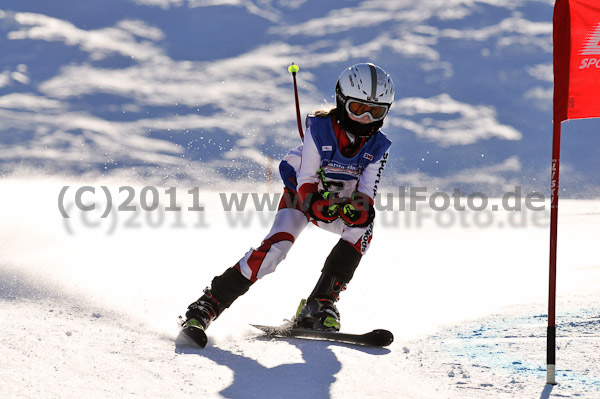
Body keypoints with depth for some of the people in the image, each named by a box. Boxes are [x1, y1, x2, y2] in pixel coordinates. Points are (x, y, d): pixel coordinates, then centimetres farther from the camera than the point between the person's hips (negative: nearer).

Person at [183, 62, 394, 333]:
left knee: (363, 227, -28)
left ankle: (319, 304, -26)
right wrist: (318, 205, -42)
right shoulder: (320, 129, -22)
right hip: (302, 194, -3)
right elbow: (306, 181, -22)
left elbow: (366, 194, -17)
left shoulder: (378, 147, -14)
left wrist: (359, 210, -40)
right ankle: (208, 305, -20)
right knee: (276, 247, -26)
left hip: (342, 202, 3)